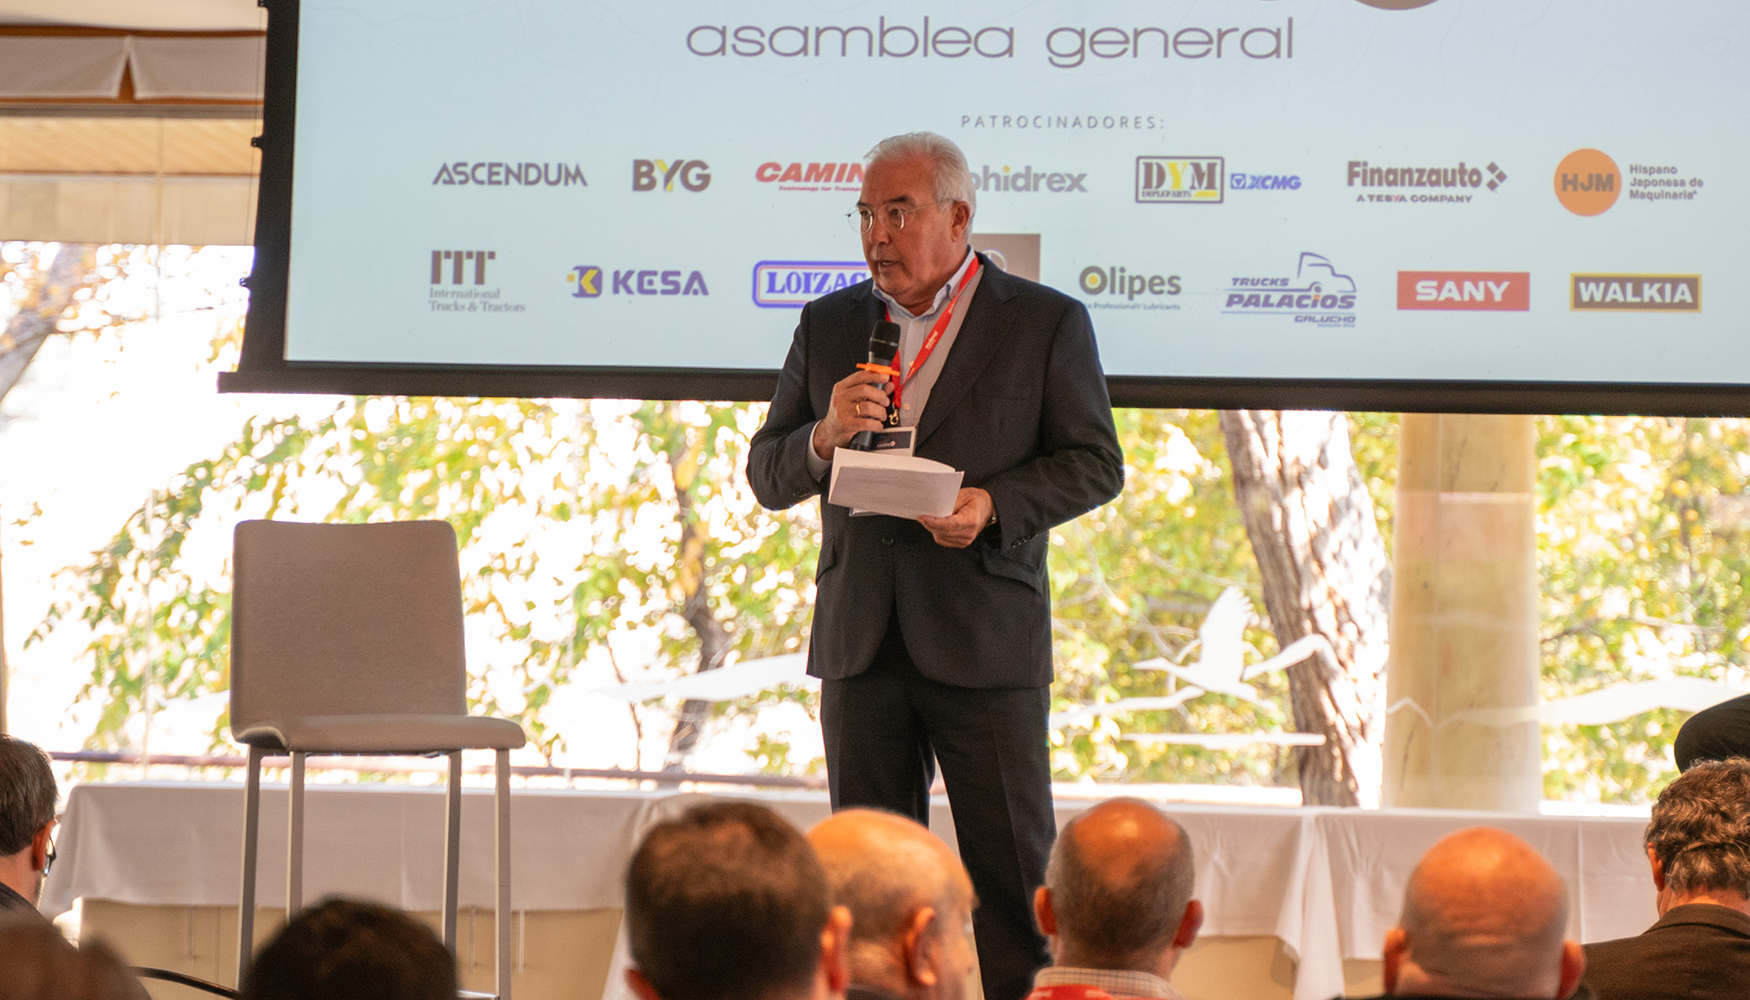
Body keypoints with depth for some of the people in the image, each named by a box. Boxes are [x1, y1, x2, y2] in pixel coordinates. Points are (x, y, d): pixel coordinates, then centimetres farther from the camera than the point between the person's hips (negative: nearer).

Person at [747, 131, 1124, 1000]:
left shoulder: (1045, 323, 1)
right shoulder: (829, 325, 11)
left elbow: (1096, 464, 0)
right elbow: (767, 477, 10)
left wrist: (995, 506, -16)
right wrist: (825, 436, -12)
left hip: (986, 642, -3)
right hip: (860, 639, 4)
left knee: (1013, 874, -1)